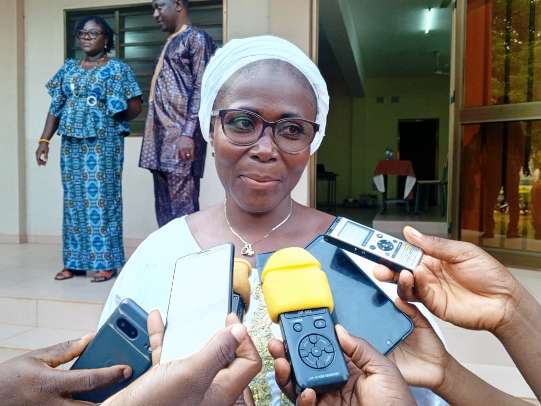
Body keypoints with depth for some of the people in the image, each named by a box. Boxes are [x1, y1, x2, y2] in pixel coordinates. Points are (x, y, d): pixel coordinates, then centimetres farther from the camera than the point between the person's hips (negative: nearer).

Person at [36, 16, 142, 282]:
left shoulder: (117, 68, -1)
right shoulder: (68, 68, 14)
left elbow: (135, 107, -6)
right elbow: (56, 107, 12)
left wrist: (108, 123, 4)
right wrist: (44, 140, 5)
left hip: (103, 143, -5)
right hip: (72, 143, 5)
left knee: (101, 198, -4)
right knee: (74, 199, 7)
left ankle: (105, 262, 4)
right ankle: (75, 261, 16)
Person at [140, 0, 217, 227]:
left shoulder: (197, 38, -3)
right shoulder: (171, 42, 23)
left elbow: (202, 90, -13)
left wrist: (189, 134, -22)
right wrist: (155, 137, 18)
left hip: (181, 136, -9)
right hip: (162, 137, 9)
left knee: (182, 209, -7)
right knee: (164, 208, 11)